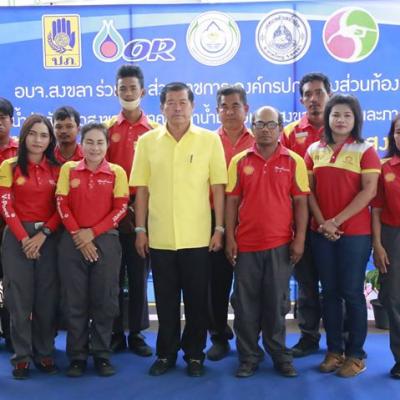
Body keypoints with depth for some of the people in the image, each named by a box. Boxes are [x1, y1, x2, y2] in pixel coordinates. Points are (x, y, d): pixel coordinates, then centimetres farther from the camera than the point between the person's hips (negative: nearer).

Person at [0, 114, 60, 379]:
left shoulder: (57, 169, 8)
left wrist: (43, 234, -11)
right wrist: (23, 238, -11)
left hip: (49, 236, 1)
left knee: (47, 297, 2)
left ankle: (44, 353, 14)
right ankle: (22, 356, 8)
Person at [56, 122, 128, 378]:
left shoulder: (117, 172, 3)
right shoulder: (68, 169, 7)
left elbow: (121, 208, -3)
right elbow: (62, 205, 1)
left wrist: (93, 232, -10)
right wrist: (78, 234, -9)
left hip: (106, 241, -1)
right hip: (73, 242, 1)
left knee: (104, 300, 3)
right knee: (75, 300, 4)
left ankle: (102, 355, 16)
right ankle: (78, 356, 16)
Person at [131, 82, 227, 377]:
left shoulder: (210, 139, 1)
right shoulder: (148, 141, 4)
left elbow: (218, 187, 1)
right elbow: (142, 189, 5)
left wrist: (220, 228, -3)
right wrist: (140, 229, 2)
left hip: (197, 236, -1)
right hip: (160, 237, 1)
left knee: (197, 300, 9)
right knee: (166, 300, 11)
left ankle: (195, 354, 24)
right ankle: (166, 353, 26)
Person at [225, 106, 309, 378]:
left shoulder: (294, 161, 1)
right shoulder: (240, 161, 4)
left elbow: (301, 203, 0)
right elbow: (232, 201, 4)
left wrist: (299, 240, -5)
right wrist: (230, 238, -1)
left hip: (281, 244, -1)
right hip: (246, 243, 1)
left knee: (276, 302, 8)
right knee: (246, 303, 6)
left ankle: (280, 355, 23)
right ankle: (249, 357, 19)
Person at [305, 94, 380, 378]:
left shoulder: (365, 150, -1)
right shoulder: (315, 150, 9)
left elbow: (369, 191, -11)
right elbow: (308, 190, 5)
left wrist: (337, 221, -15)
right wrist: (322, 222, -9)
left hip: (355, 232, -3)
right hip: (321, 233, 4)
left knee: (352, 292, 0)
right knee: (330, 291, 8)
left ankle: (356, 354, 12)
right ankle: (334, 350, 19)